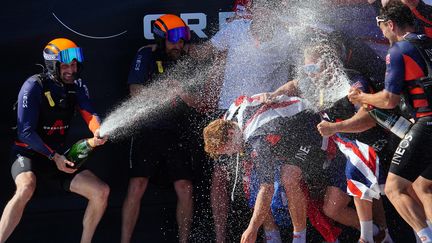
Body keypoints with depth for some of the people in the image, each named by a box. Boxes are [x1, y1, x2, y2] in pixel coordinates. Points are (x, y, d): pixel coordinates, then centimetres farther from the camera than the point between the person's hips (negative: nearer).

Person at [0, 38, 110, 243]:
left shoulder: (77, 86, 4)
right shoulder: (34, 86, -15)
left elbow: (89, 114, -11)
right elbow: (26, 132, -18)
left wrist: (97, 132, -35)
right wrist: (54, 157, -22)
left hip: (60, 155, 6)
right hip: (28, 153, -6)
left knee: (101, 191, -3)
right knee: (26, 188, -38)